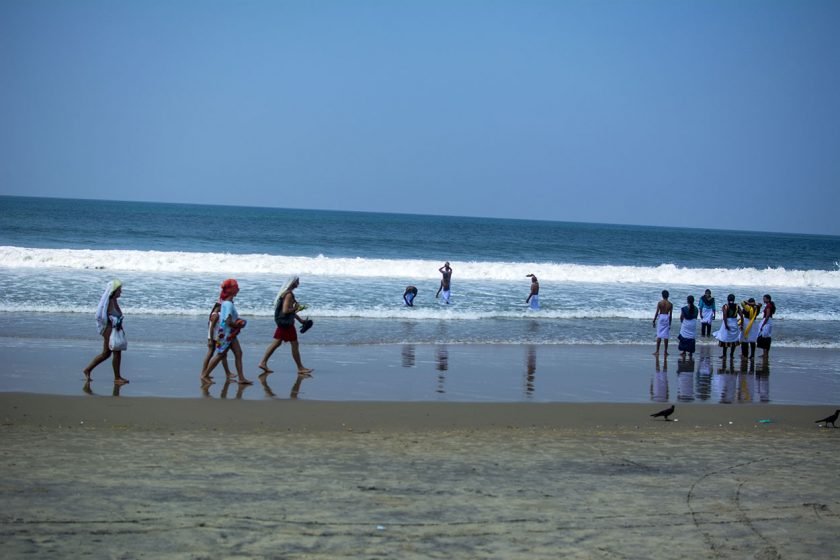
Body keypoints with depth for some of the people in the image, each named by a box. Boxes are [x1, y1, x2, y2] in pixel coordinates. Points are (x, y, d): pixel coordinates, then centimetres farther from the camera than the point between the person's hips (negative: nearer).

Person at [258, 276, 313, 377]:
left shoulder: (286, 293, 13)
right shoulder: (289, 295, -19)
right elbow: (285, 310, -26)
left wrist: (299, 319, 23)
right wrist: (296, 308, -13)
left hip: (283, 322, 10)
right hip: (286, 323, -10)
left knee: (276, 343, 11)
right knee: (294, 345, -1)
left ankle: (263, 363, 11)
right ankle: (300, 368, 6)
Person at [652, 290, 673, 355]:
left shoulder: (660, 303, -7)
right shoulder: (670, 304, 0)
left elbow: (657, 313, -7)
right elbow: (671, 314, 3)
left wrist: (654, 321, 1)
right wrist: (670, 323, 12)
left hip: (660, 317, -2)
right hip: (667, 318, 2)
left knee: (659, 335, 2)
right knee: (666, 336, 6)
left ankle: (657, 351, 0)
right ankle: (665, 351, 8)